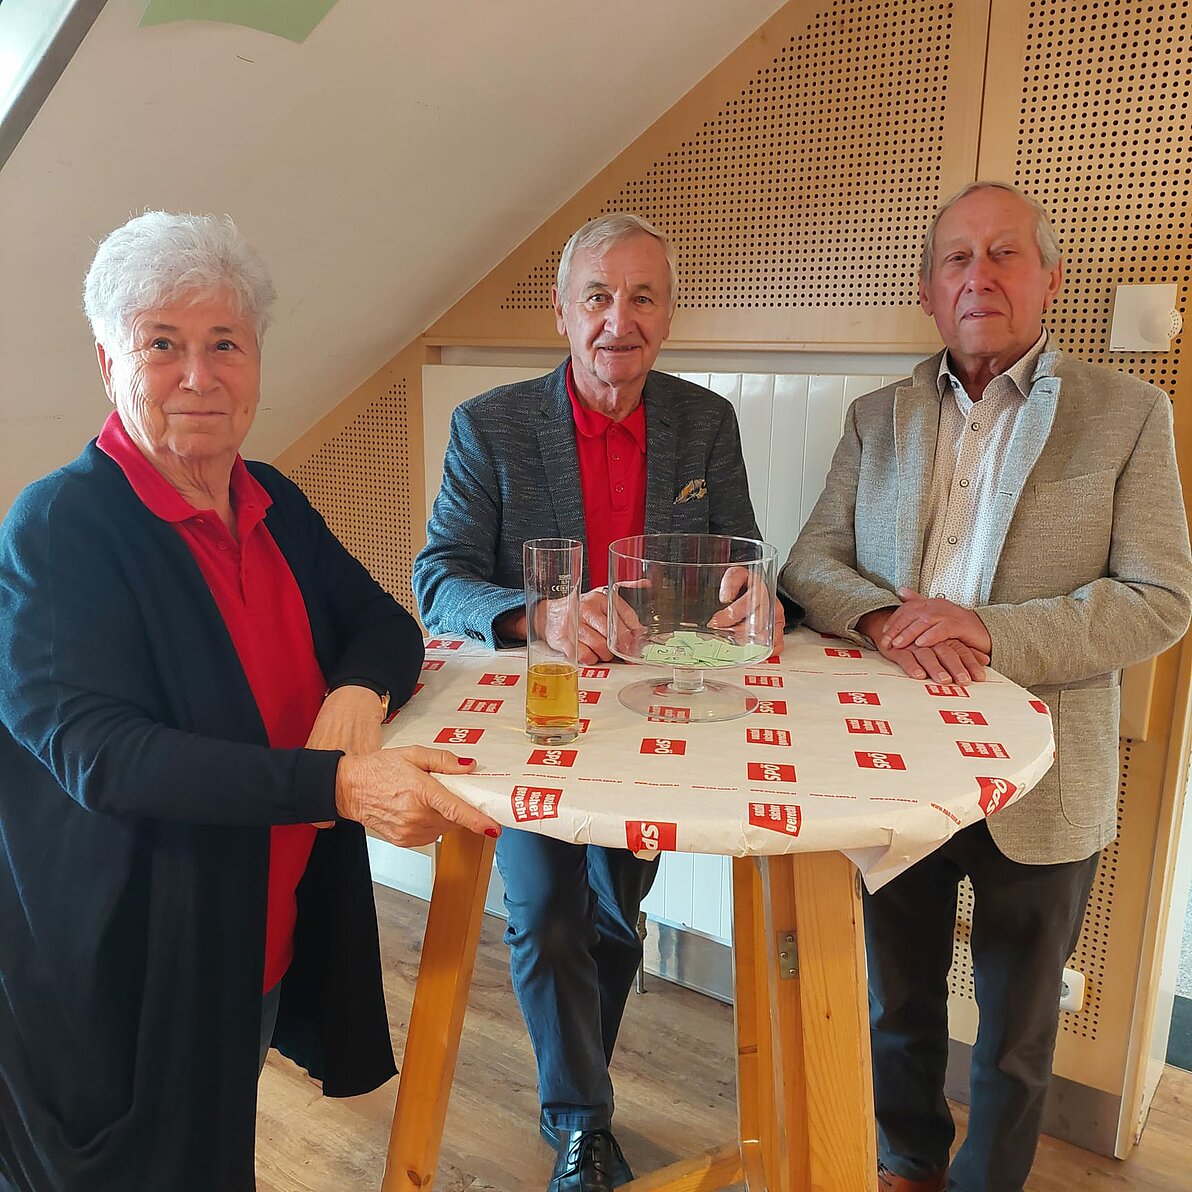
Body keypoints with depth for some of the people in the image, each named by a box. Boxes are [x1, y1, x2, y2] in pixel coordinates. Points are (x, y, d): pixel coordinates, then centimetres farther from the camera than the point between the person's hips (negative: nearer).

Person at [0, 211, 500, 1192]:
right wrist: (339, 784, -37)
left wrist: (360, 690, -17)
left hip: (275, 940, 6)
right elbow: (98, 751, -26)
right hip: (123, 973, -5)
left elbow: (385, 623, 7)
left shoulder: (274, 504, 2)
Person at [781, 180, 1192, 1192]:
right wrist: (881, 615, -20)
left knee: (1016, 1033, 18)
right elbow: (811, 564, 1)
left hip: (1037, 786, -2)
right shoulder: (878, 418, 5)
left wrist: (992, 632, -23)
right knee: (897, 1004, 22)